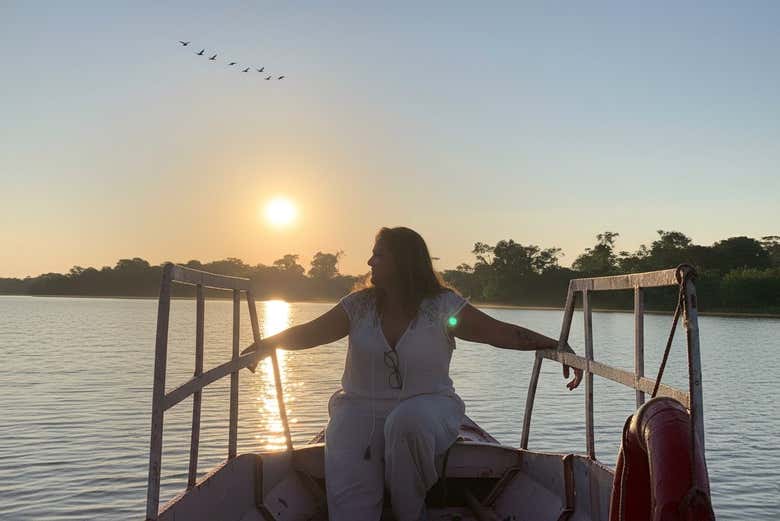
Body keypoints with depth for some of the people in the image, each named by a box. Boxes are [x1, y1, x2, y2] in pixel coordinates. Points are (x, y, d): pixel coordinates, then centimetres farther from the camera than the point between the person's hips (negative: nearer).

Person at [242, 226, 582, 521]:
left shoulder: (444, 306, -4)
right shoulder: (359, 305, 5)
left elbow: (501, 332, -7)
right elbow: (311, 333, 6)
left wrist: (558, 347, -15)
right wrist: (264, 345, -5)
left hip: (425, 408, -1)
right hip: (360, 410, 1)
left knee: (408, 421, -37)